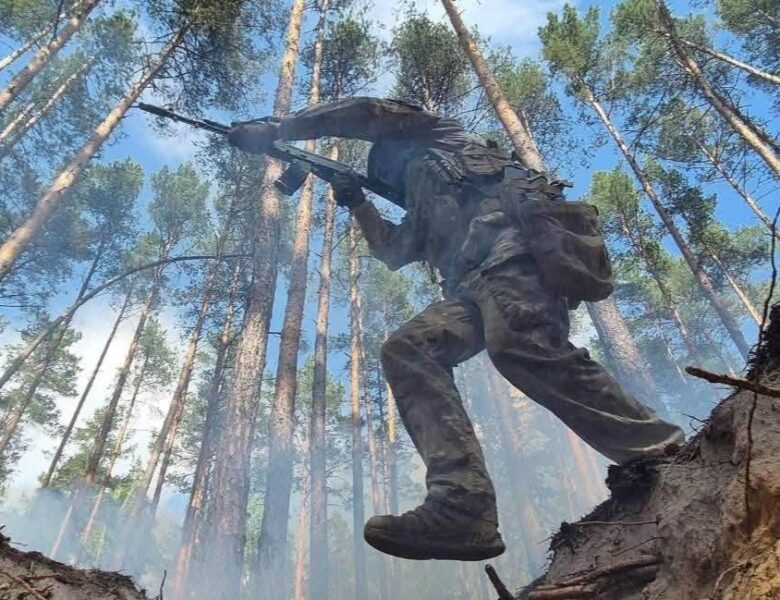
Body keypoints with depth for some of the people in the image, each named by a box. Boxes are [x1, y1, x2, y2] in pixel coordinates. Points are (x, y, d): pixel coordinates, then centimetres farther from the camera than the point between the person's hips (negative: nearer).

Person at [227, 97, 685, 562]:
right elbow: (395, 253, 44)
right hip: (475, 283, 7)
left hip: (514, 239, -7)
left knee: (520, 345, -33)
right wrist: (358, 203, 43)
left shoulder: (435, 139, 28)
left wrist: (275, 131, 27)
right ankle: (462, 507, -29)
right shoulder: (425, 205, 43)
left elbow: (366, 113, 21)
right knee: (407, 349, -13)